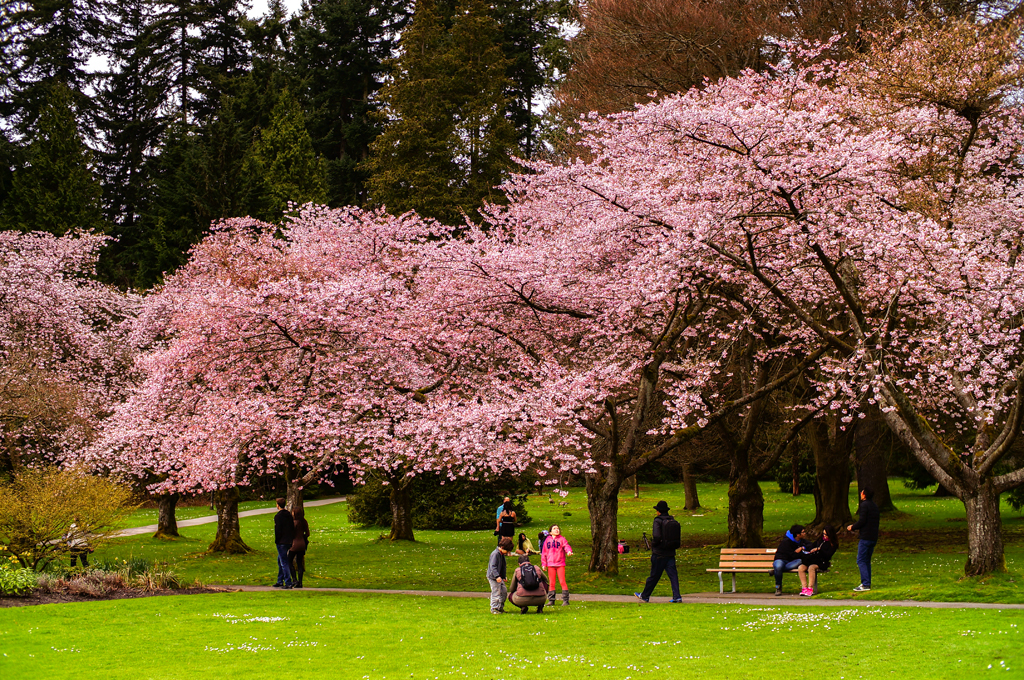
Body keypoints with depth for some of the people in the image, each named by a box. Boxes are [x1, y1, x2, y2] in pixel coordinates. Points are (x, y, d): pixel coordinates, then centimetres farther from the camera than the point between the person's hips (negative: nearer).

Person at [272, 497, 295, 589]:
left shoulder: (278, 516, -14)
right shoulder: (289, 515, 10)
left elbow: (277, 531, -16)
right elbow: (292, 529, 12)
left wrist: (276, 541, -5)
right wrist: (291, 540, 16)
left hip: (281, 543, -8)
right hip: (289, 542, 8)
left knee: (284, 562, -7)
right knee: (280, 560, 21)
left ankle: (288, 583, -10)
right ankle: (280, 581, 25)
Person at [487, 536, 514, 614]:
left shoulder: (502, 554, 11)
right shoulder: (495, 554, -19)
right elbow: (493, 566, -26)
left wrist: (503, 577, 25)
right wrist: (497, 576, -35)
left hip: (499, 577, 10)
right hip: (493, 577, -10)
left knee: (504, 591, 13)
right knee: (496, 593, -5)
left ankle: (500, 607, 25)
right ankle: (494, 608, 7)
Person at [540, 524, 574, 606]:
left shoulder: (562, 539, 3)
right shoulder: (547, 540, 9)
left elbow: (566, 546, -13)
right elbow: (544, 552, 12)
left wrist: (569, 551, -36)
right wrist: (543, 564, 8)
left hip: (560, 564, -3)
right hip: (550, 564, 3)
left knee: (562, 581, -6)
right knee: (551, 583, 6)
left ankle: (565, 600, -2)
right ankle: (551, 600, 13)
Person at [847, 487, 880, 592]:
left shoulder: (864, 505, -10)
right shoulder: (875, 506, 16)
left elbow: (862, 521, -17)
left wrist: (852, 527, 0)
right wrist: (855, 526, 23)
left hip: (865, 538, -9)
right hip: (874, 537, 9)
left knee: (861, 561, -7)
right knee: (867, 561, 14)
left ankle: (865, 584, -14)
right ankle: (867, 583, 12)